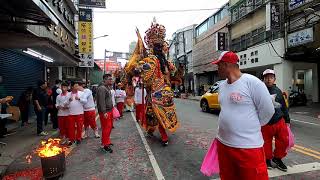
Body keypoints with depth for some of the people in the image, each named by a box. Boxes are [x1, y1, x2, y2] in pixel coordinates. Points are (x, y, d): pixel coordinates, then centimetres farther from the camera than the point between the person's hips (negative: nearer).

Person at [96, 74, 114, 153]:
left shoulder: (107, 87, 17)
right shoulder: (102, 88, -15)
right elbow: (101, 101, -23)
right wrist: (104, 112, -27)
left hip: (109, 110, 10)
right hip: (105, 112, -10)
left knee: (109, 127, 17)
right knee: (106, 128, -5)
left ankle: (106, 140, 32)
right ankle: (106, 145, 4)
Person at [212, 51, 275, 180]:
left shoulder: (252, 82, -14)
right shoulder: (222, 86, 8)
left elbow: (268, 111, -10)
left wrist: (250, 128, 0)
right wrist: (225, 130, 13)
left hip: (248, 147, -7)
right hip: (223, 143, 7)